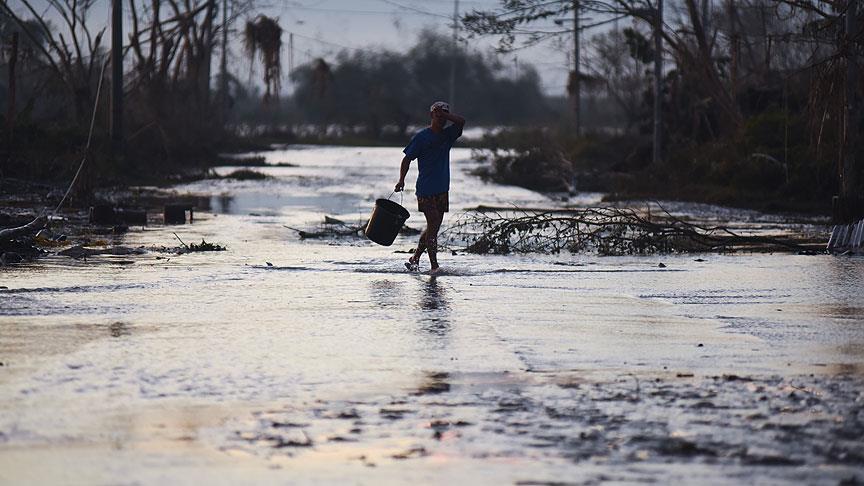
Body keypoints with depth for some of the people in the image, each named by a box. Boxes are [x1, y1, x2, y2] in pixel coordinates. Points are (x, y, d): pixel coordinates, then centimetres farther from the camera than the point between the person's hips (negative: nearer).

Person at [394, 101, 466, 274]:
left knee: (434, 227, 8)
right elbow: (407, 159, -3)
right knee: (433, 225, -10)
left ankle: (415, 258, 21)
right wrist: (401, 180, -13)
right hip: (426, 190, -6)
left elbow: (461, 122, -4)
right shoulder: (421, 137, -4)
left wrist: (444, 114, -9)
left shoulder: (448, 135, 11)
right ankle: (434, 266, -9)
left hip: (442, 190, 6)